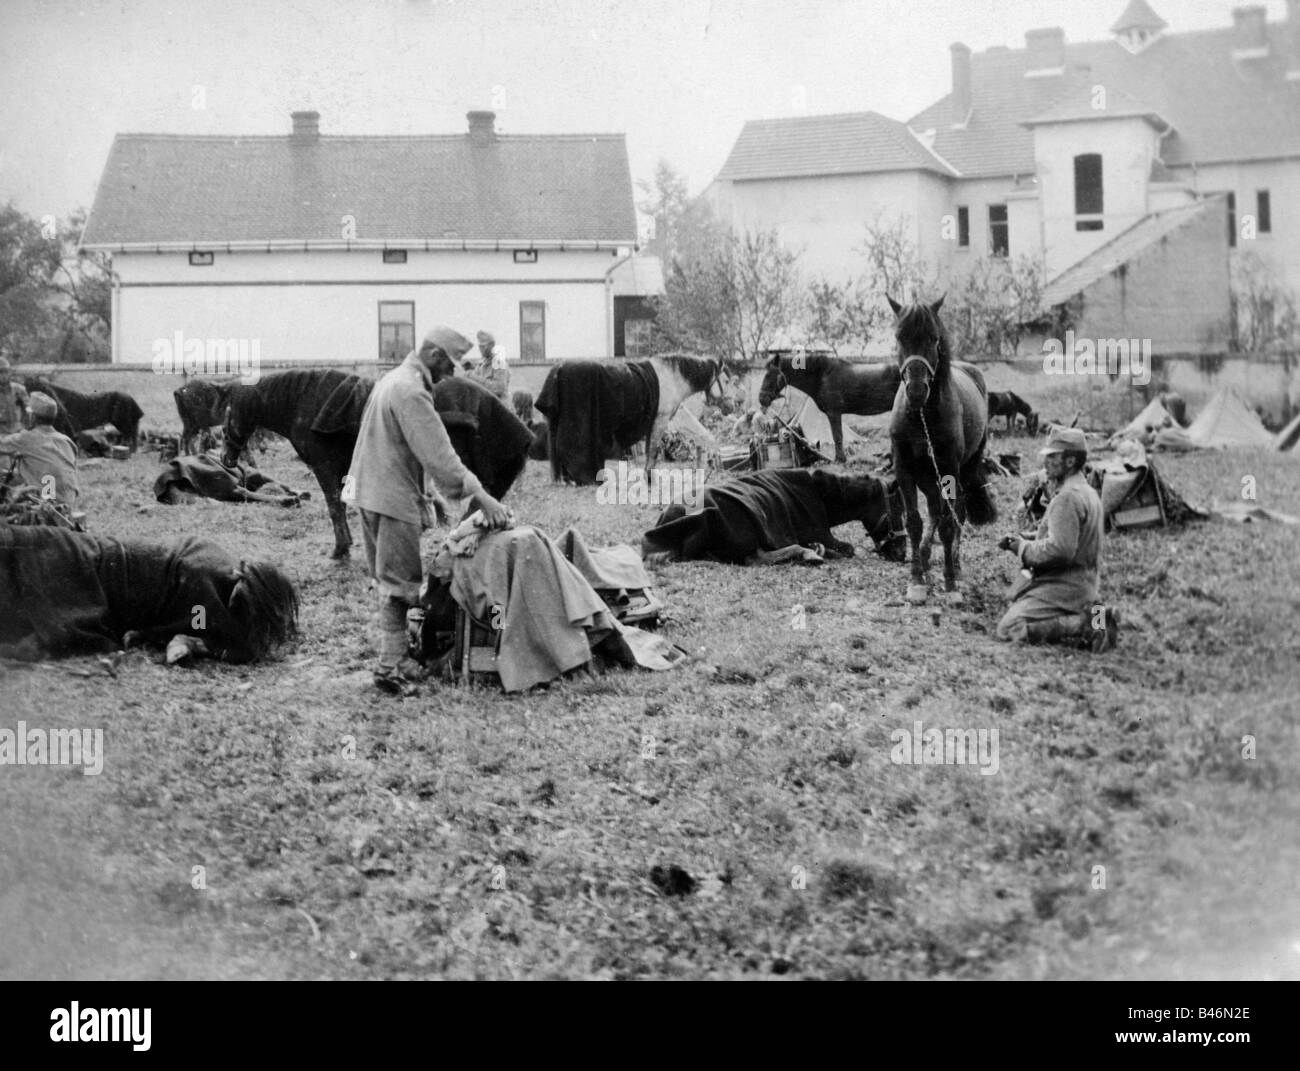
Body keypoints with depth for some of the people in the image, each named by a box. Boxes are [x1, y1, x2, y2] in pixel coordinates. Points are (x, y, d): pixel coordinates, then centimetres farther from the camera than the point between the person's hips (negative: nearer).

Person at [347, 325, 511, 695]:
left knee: (389, 579, 15)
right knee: (399, 583, -6)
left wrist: (424, 495, 21)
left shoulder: (394, 380, 15)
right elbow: (439, 455, -22)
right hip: (393, 497, -10)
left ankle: (396, 657, 21)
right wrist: (480, 496, -21)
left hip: (372, 493, 10)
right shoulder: (412, 391, -18)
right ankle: (391, 667, -4)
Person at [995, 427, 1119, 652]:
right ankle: (1091, 616, 7)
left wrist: (1023, 547, -10)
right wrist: (1023, 542, 10)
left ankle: (1083, 625, -18)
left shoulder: (1067, 498, -17)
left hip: (1062, 587, -10)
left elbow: (1060, 550, -25)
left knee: (1008, 629, -14)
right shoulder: (1088, 493, 16)